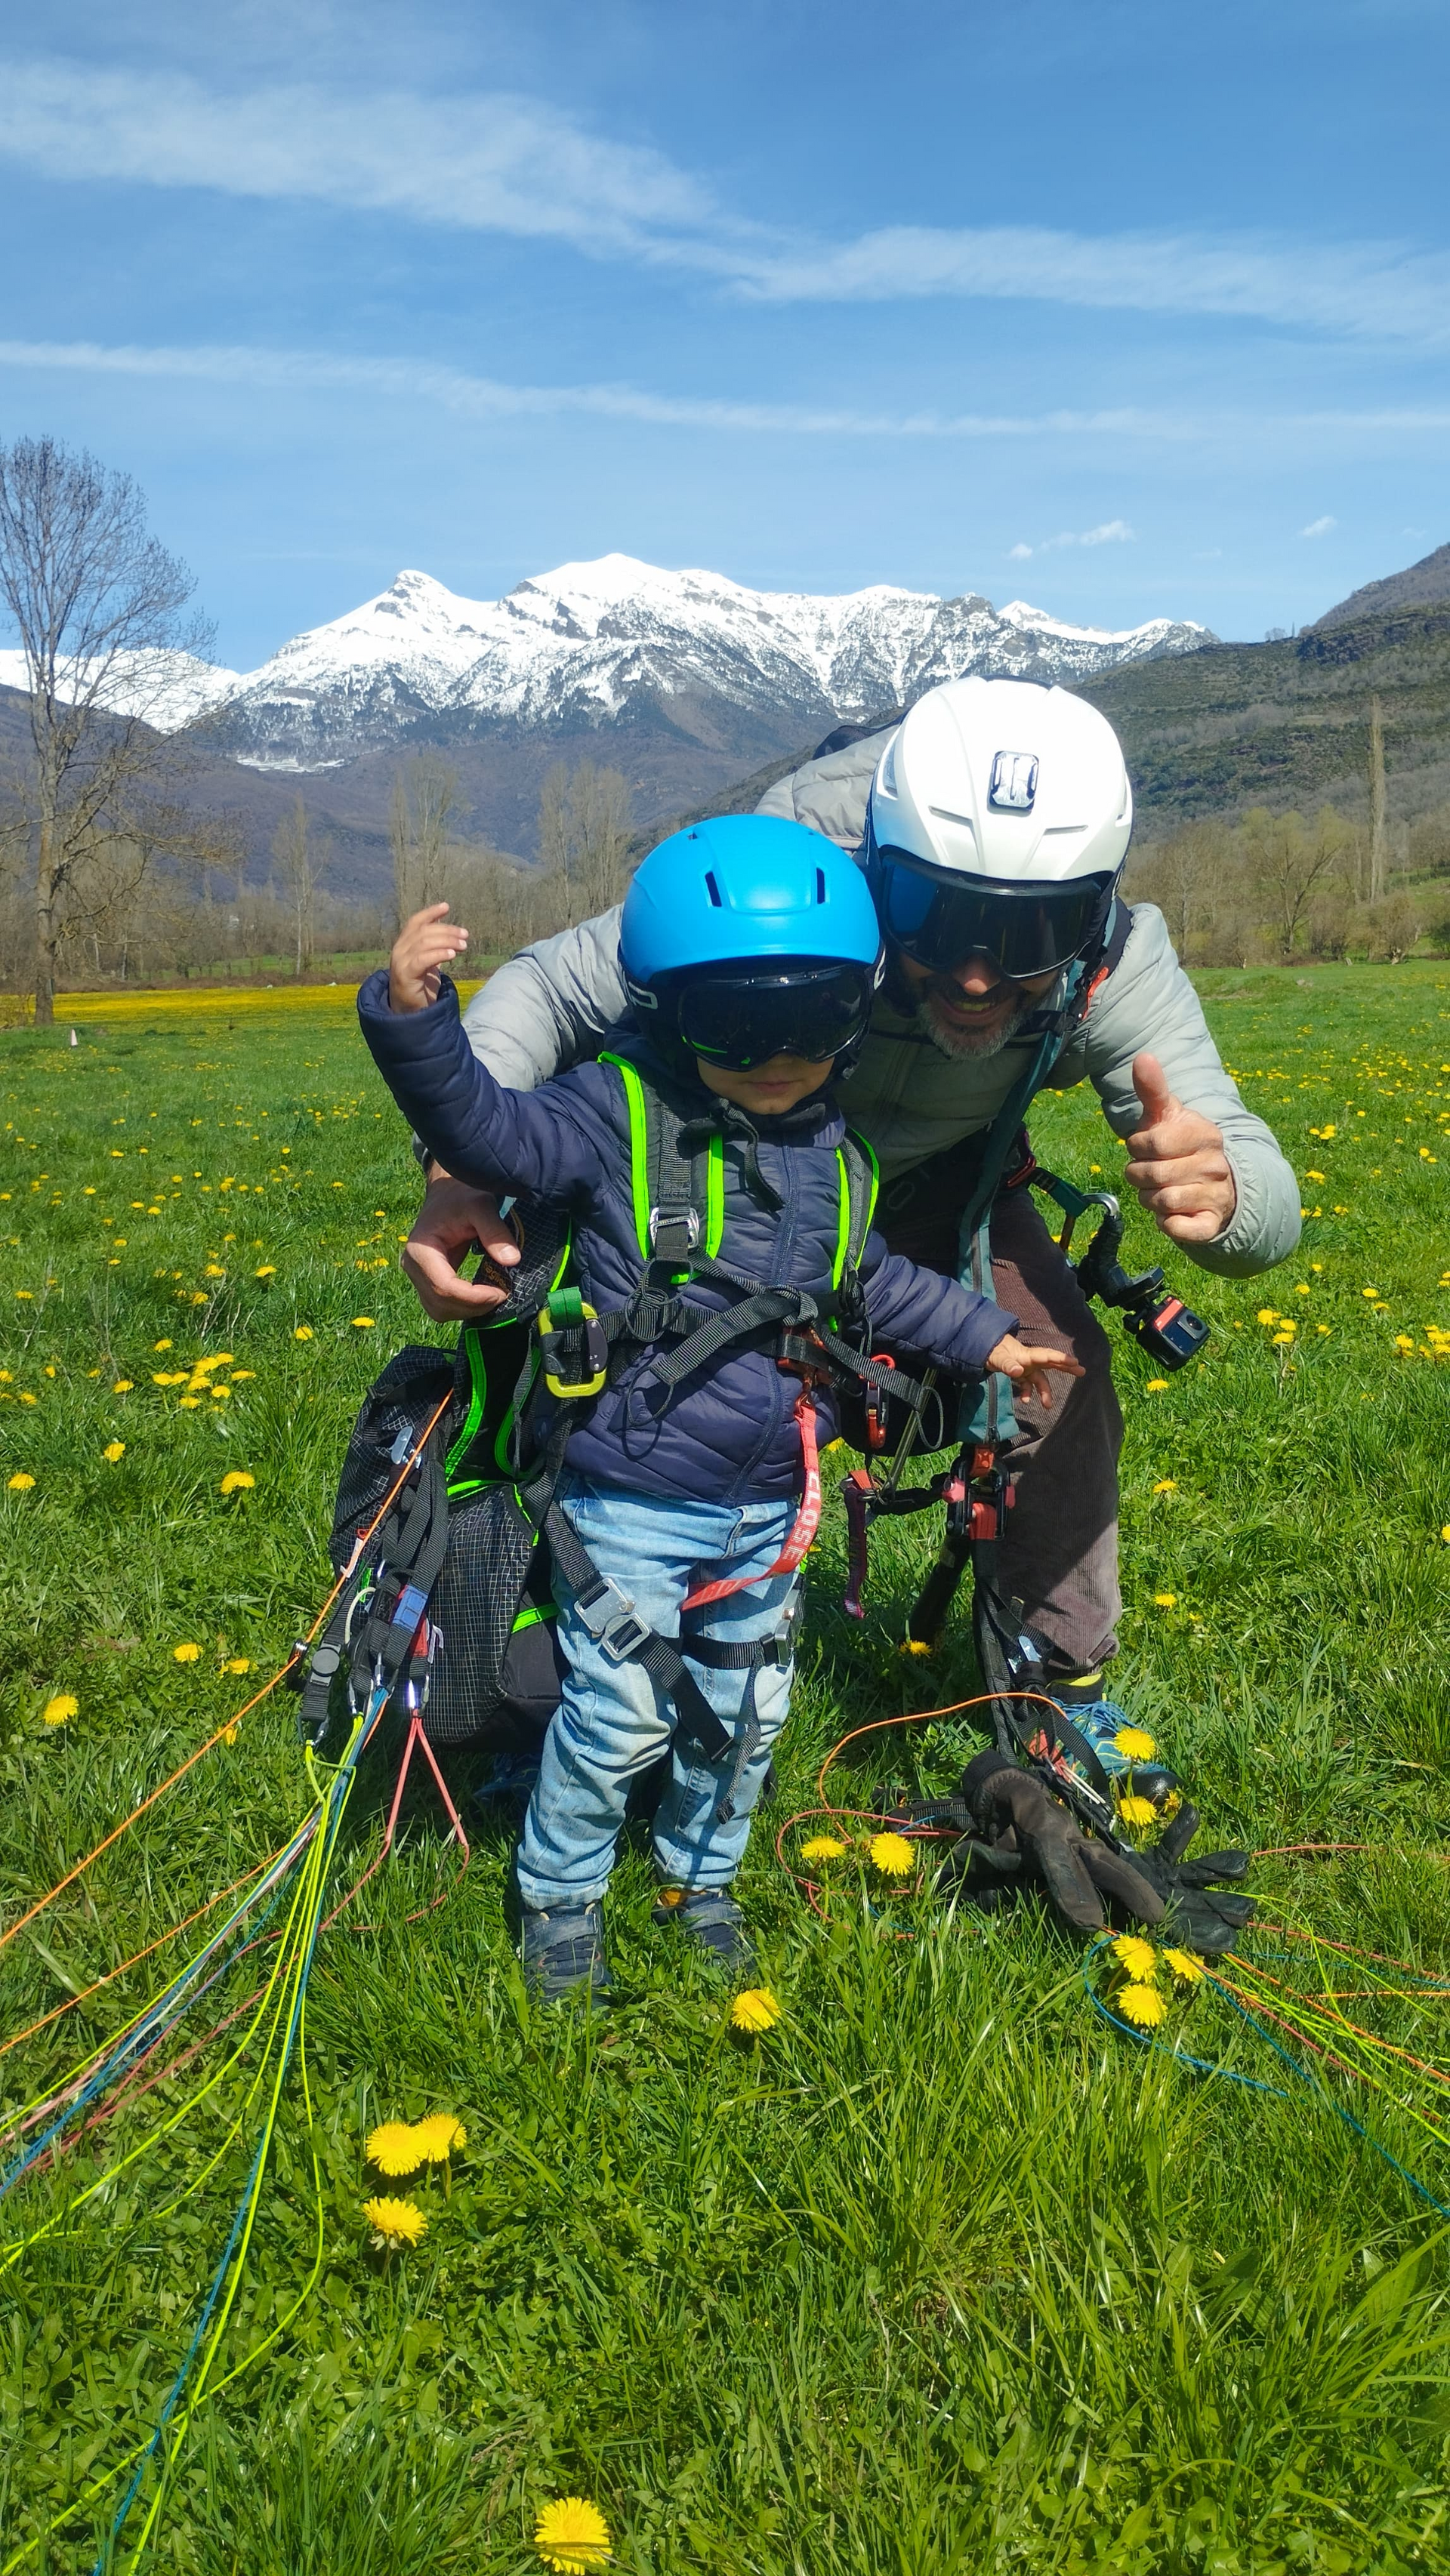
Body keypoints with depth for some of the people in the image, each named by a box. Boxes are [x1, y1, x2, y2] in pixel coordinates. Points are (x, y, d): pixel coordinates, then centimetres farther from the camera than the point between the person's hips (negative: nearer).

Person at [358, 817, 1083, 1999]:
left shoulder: (833, 1150, 2)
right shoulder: (620, 1116, -14)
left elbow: (871, 1281, 17)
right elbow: (486, 1126, -26)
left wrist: (987, 1337, 20)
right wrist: (414, 1016, -42)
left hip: (768, 1508, 6)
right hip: (634, 1505, -5)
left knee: (747, 1712, 20)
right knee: (618, 1721, 5)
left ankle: (701, 1875, 45)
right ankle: (558, 1895, 31)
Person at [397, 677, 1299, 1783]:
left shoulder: (1116, 968, -34)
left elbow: (1270, 1206, -34)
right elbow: (544, 989, -28)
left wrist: (1223, 1191, -61)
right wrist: (457, 1172, -47)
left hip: (938, 1180, 2)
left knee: (1061, 1373, -15)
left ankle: (1066, 1677, 12)